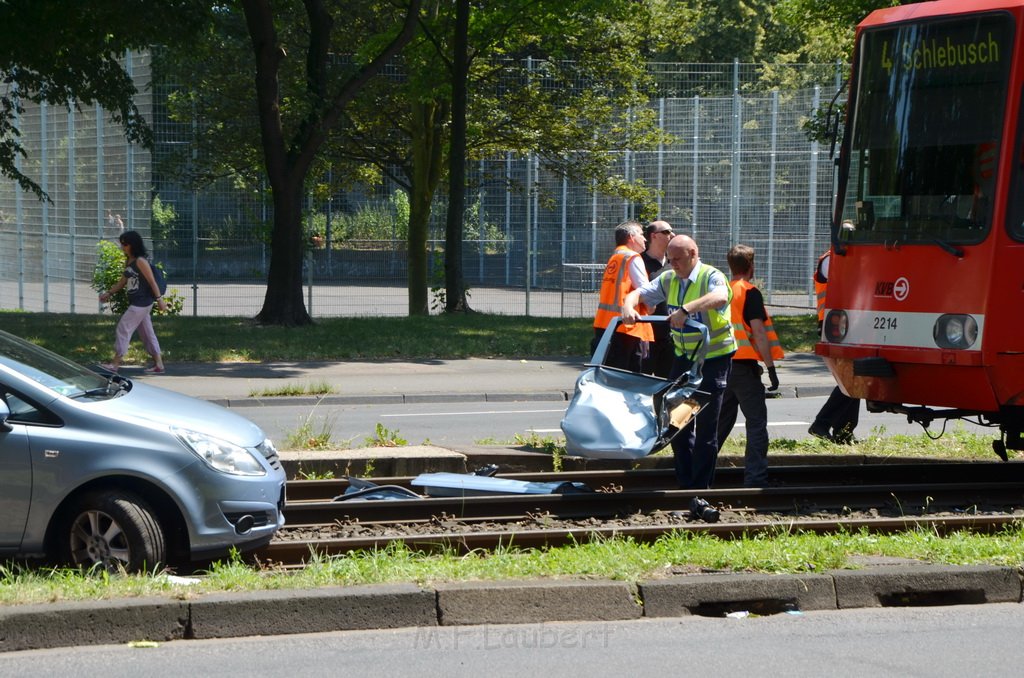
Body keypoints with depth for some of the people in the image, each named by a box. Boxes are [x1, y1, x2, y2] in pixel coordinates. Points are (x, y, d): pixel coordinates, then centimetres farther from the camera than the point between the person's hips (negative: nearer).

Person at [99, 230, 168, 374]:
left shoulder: (140, 261, -15)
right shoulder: (128, 261, 12)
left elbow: (152, 281, -16)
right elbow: (123, 281, 20)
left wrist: (159, 299, -18)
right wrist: (109, 293, 13)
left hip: (142, 303, -9)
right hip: (135, 303, 9)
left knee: (123, 328, -7)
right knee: (147, 332, 11)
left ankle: (116, 363, -2)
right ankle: (158, 364, 14)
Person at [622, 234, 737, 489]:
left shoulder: (711, 276, -16)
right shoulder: (669, 280, 5)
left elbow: (720, 297, -37)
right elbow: (638, 294, 2)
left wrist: (686, 309, -50)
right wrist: (628, 307, -22)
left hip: (714, 356, -7)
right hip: (683, 356, 7)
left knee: (706, 425, -3)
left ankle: (700, 487, 4)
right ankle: (685, 481, 19)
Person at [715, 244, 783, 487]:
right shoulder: (749, 292, -9)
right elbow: (758, 331, -15)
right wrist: (771, 367, -14)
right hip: (744, 365, -7)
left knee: (721, 421, 16)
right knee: (756, 422, -4)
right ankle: (755, 479, -9)